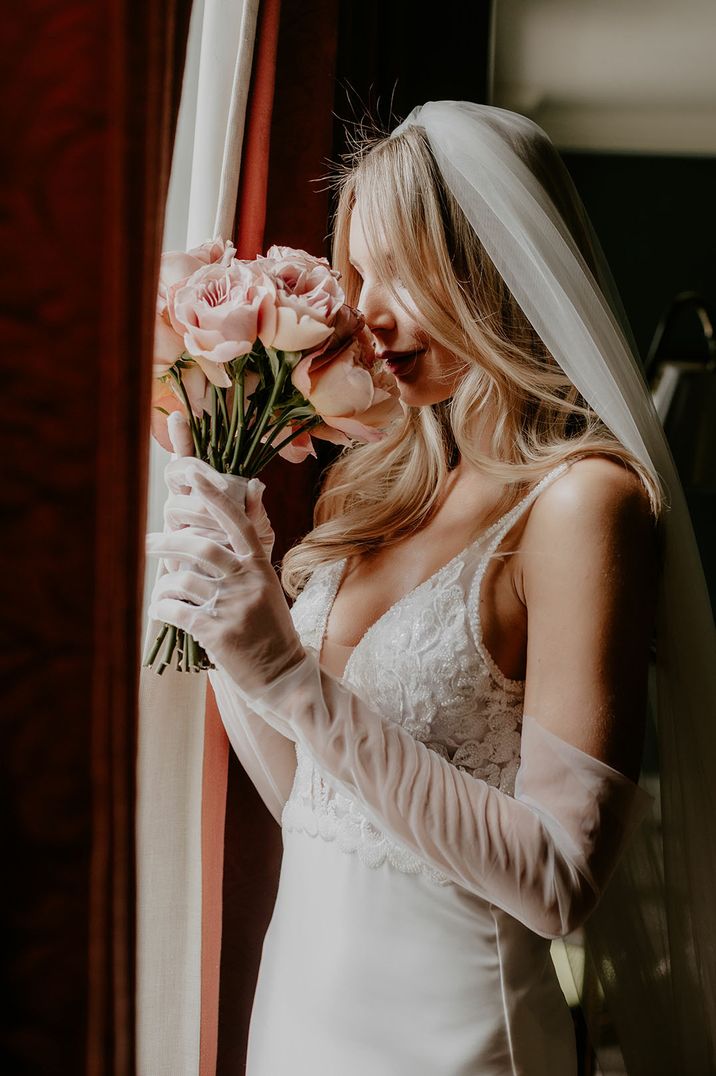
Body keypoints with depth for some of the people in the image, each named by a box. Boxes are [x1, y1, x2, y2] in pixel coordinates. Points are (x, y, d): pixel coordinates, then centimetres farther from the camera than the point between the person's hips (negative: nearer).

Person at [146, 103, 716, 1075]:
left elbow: (560, 881, -22)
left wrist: (297, 683, -24)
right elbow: (301, 796, 7)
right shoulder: (389, 487, 3)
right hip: (300, 989, 6)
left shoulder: (582, 498, -17)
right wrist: (225, 610, -6)